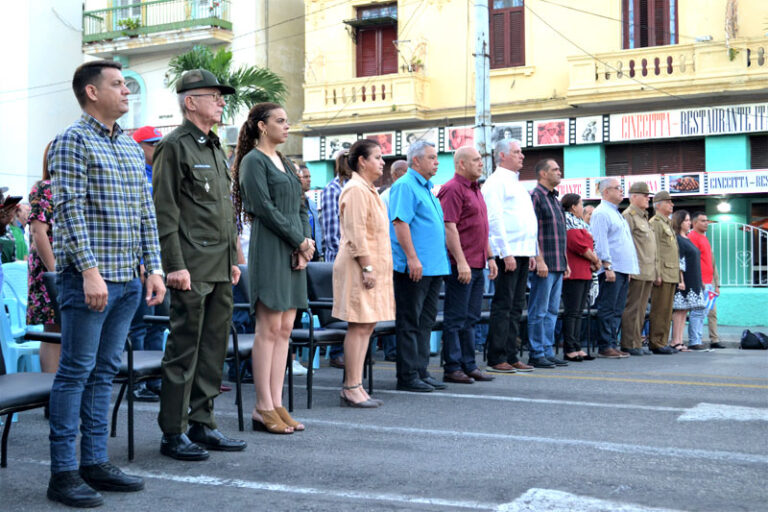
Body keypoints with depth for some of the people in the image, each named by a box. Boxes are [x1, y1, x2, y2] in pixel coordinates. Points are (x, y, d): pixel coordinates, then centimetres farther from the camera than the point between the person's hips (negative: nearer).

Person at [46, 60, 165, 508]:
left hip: (128, 278, 7)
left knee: (105, 371, 11)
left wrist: (154, 268, 10)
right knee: (76, 371, -3)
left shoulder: (132, 147, 16)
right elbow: (71, 210, -14)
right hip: (89, 277, -7)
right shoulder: (73, 141, -6)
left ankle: (96, 462, 19)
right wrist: (91, 271, -20)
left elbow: (146, 212, 17)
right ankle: (64, 473, 3)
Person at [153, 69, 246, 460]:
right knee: (184, 349, -3)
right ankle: (172, 434, 6)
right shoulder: (174, 146, -6)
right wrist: (175, 265, -18)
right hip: (192, 269, -8)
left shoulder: (216, 149, 19)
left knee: (215, 348, 11)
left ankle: (202, 424, 21)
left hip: (221, 269, 9)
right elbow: (164, 211, -13)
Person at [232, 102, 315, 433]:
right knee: (269, 328, -7)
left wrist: (306, 244, 1)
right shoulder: (253, 161, -4)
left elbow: (301, 207, 18)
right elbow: (265, 208, -13)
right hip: (269, 250, -8)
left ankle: (276, 404, 11)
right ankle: (263, 409, -2)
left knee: (284, 329, 6)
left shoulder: (284, 163, 20)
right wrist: (300, 241, -10)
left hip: (294, 252, 8)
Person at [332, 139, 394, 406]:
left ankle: (355, 387, 13)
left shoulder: (368, 189, 21)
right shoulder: (356, 189, -12)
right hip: (358, 267, -10)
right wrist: (367, 267, -21)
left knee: (366, 326, 9)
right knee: (358, 326, -8)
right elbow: (356, 233, -18)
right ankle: (351, 389, -4)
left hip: (373, 266, 10)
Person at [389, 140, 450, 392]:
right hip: (414, 267, -9)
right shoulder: (405, 186, -9)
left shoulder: (427, 188, 20)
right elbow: (400, 222, -18)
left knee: (425, 322, 12)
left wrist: (441, 262, 21)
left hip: (433, 267, 10)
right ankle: (408, 376, 0)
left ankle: (421, 371, 18)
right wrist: (412, 258, -23)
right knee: (409, 322, -4)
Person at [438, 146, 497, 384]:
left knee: (470, 319, 12)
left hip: (477, 265, 9)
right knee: (455, 318, -4)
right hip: (461, 265, -9)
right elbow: (449, 227, -18)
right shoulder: (452, 189, -10)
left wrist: (490, 257, 21)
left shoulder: (475, 189, 19)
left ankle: (469, 365, 18)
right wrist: (461, 262, -22)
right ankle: (452, 368, 2)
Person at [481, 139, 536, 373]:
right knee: (503, 307, -7)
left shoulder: (515, 183, 22)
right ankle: (496, 359, -3)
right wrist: (507, 254, -20)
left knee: (516, 307, 10)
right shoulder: (496, 182, -7)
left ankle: (511, 356, 15)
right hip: (507, 254, -9)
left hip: (522, 253, 9)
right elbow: (495, 219, -15)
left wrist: (531, 253, 18)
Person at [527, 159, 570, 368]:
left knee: (552, 311, 11)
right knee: (539, 311, -5)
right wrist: (539, 260, -21)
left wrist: (565, 262, 20)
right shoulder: (534, 196, -9)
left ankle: (548, 352, 16)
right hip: (543, 265, -9)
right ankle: (536, 354, 0)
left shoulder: (555, 199, 19)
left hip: (557, 265, 9)